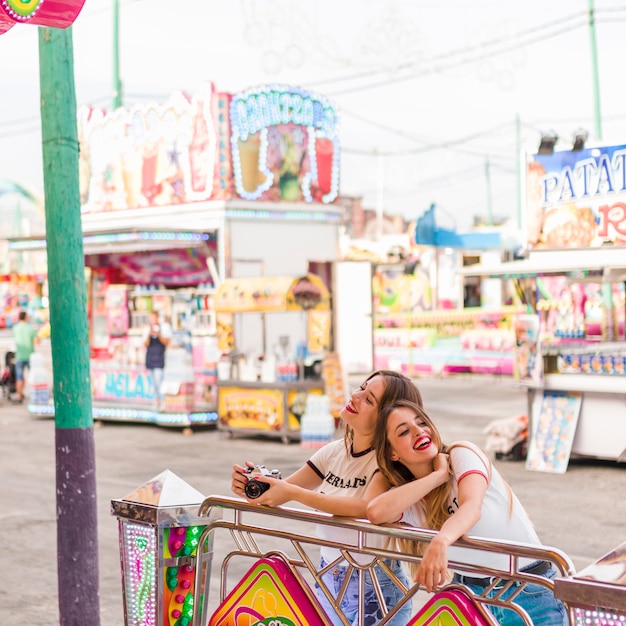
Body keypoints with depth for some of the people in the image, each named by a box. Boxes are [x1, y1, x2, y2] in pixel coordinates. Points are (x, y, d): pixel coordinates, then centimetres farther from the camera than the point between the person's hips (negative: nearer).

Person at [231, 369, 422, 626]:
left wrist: (293, 493, -37)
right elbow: (281, 491, -1)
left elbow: (367, 508, -35)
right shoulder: (334, 451, -1)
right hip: (328, 579, 6)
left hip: (376, 589, -6)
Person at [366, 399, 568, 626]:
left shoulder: (462, 454, -10)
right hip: (468, 593, 4)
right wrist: (439, 476, -20)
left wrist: (441, 541, -48)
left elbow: (472, 507, -28)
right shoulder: (408, 499, -2)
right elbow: (376, 512, -24)